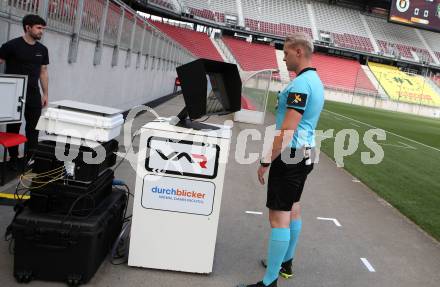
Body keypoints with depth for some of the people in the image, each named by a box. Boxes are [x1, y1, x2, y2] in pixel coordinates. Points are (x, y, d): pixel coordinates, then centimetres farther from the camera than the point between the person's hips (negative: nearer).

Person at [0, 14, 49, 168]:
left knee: (34, 127, 5)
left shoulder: (42, 49, 7)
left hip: (34, 95, 4)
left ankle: (31, 158, 15)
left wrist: (45, 94, 9)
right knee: (13, 127, 6)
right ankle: (13, 158, 18)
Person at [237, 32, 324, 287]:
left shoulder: (300, 84, -19)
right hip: (305, 154, 11)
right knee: (293, 209, 19)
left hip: (290, 156, -11)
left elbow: (287, 131, -24)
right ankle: (286, 263, 35)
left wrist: (266, 161, -20)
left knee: (279, 217, -7)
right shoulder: (316, 81, 13)